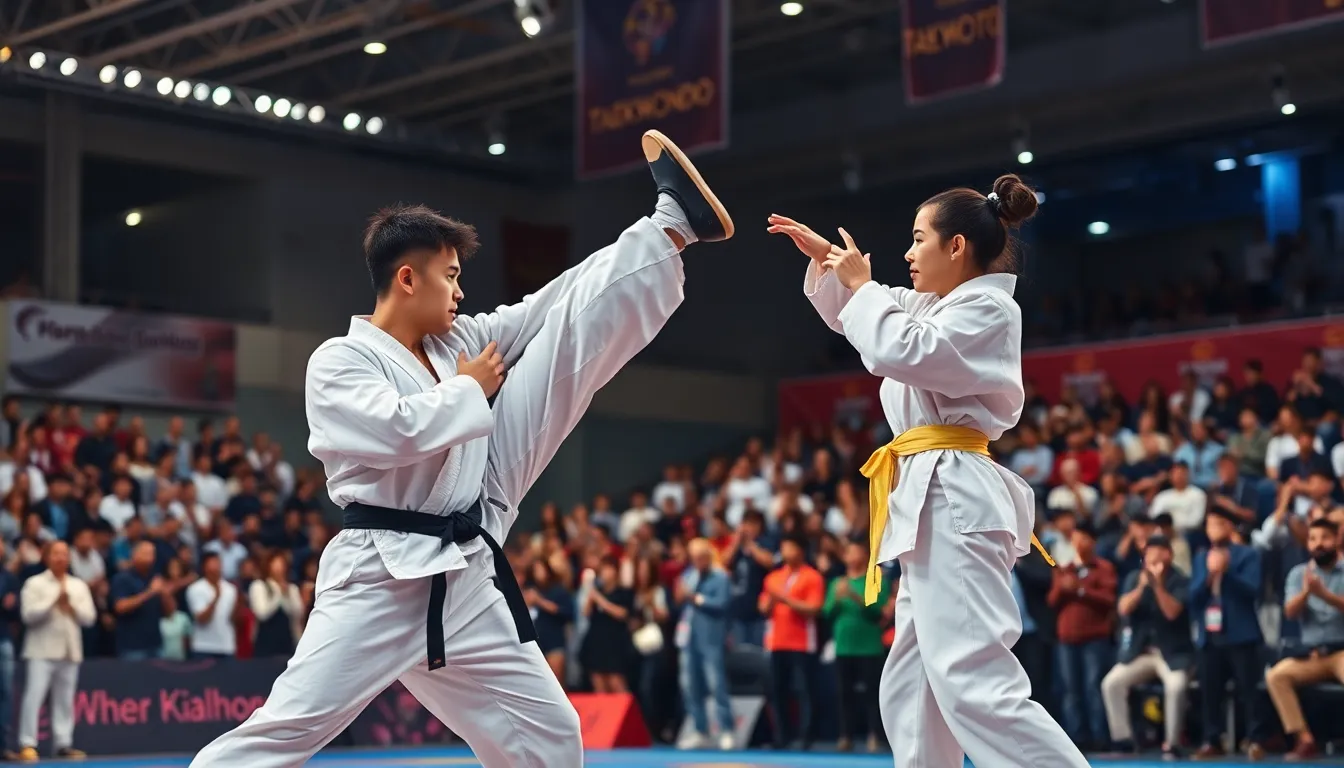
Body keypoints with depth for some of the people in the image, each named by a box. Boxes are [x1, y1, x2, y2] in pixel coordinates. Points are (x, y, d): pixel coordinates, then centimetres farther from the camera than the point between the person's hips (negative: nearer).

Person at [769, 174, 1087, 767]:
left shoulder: (989, 308, -8)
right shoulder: (936, 306, 21)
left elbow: (900, 351, -20)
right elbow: (853, 315, 34)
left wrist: (862, 284, -6)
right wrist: (824, 261, 18)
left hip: (951, 502, -11)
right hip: (938, 502, 11)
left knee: (977, 685, -21)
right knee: (910, 692, 14)